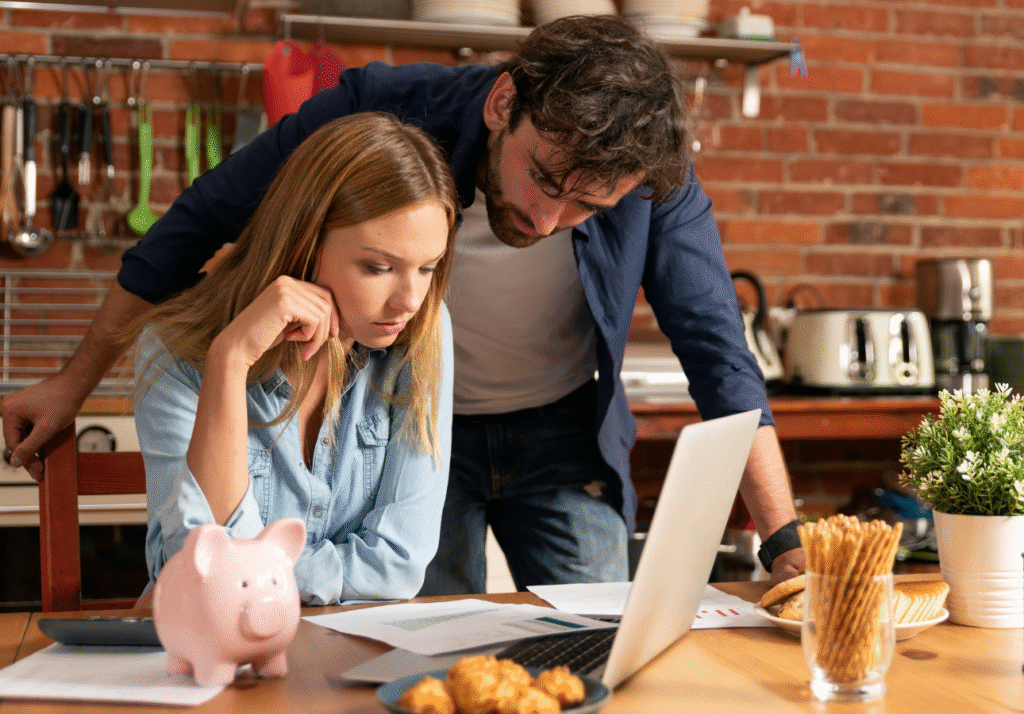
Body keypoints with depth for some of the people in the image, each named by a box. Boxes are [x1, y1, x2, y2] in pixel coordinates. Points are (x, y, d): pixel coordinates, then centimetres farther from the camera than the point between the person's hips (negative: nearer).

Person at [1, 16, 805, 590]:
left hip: (560, 435, 2)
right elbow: (202, 218, -14)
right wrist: (76, 381, -6)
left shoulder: (653, 179, -24)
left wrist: (788, 548, -25)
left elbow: (722, 362, -18)